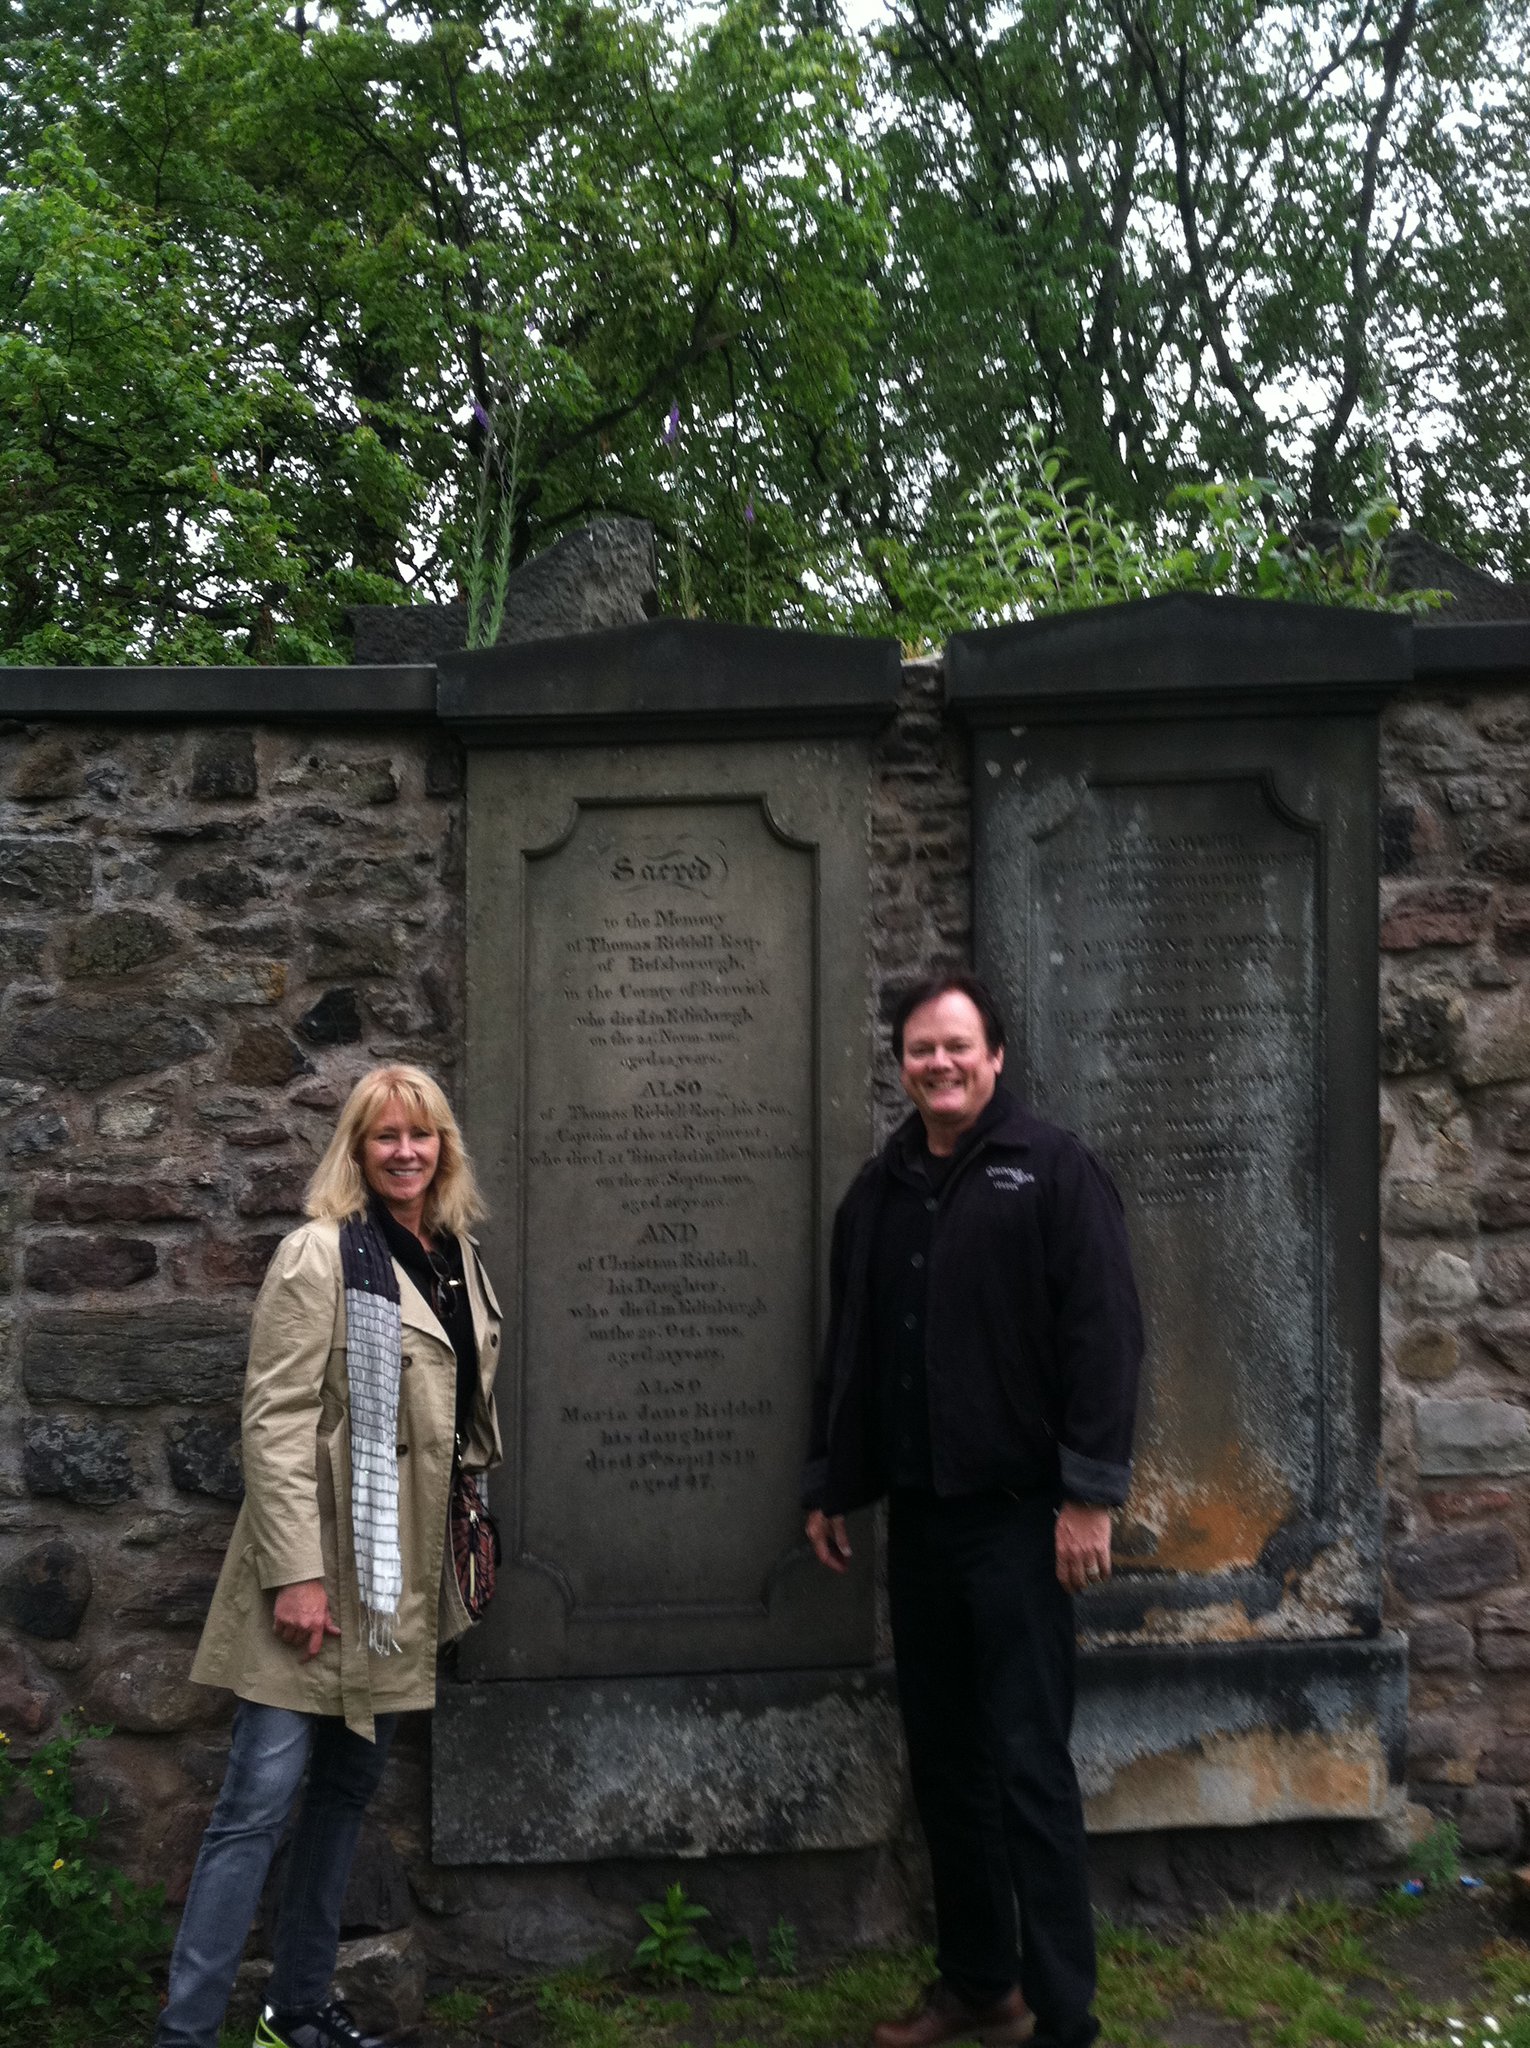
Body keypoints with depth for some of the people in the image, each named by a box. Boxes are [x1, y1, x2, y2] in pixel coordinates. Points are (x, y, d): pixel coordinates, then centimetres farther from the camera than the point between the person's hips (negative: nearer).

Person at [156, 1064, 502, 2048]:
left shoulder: (460, 1257, 9)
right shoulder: (323, 1255, -11)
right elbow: (274, 1419, -15)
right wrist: (295, 1573, -19)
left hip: (404, 1573, 7)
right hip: (326, 1571, -7)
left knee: (352, 1786, 15)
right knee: (261, 1799, -4)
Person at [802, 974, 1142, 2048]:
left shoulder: (1051, 1168, -5)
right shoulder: (879, 1188, 13)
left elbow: (1106, 1335, -12)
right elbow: (848, 1349, 18)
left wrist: (1089, 1493, -16)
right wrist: (829, 1486, 17)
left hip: (1016, 1515, -6)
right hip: (916, 1516, 6)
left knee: (1030, 1768, -2)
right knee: (944, 1762, 14)